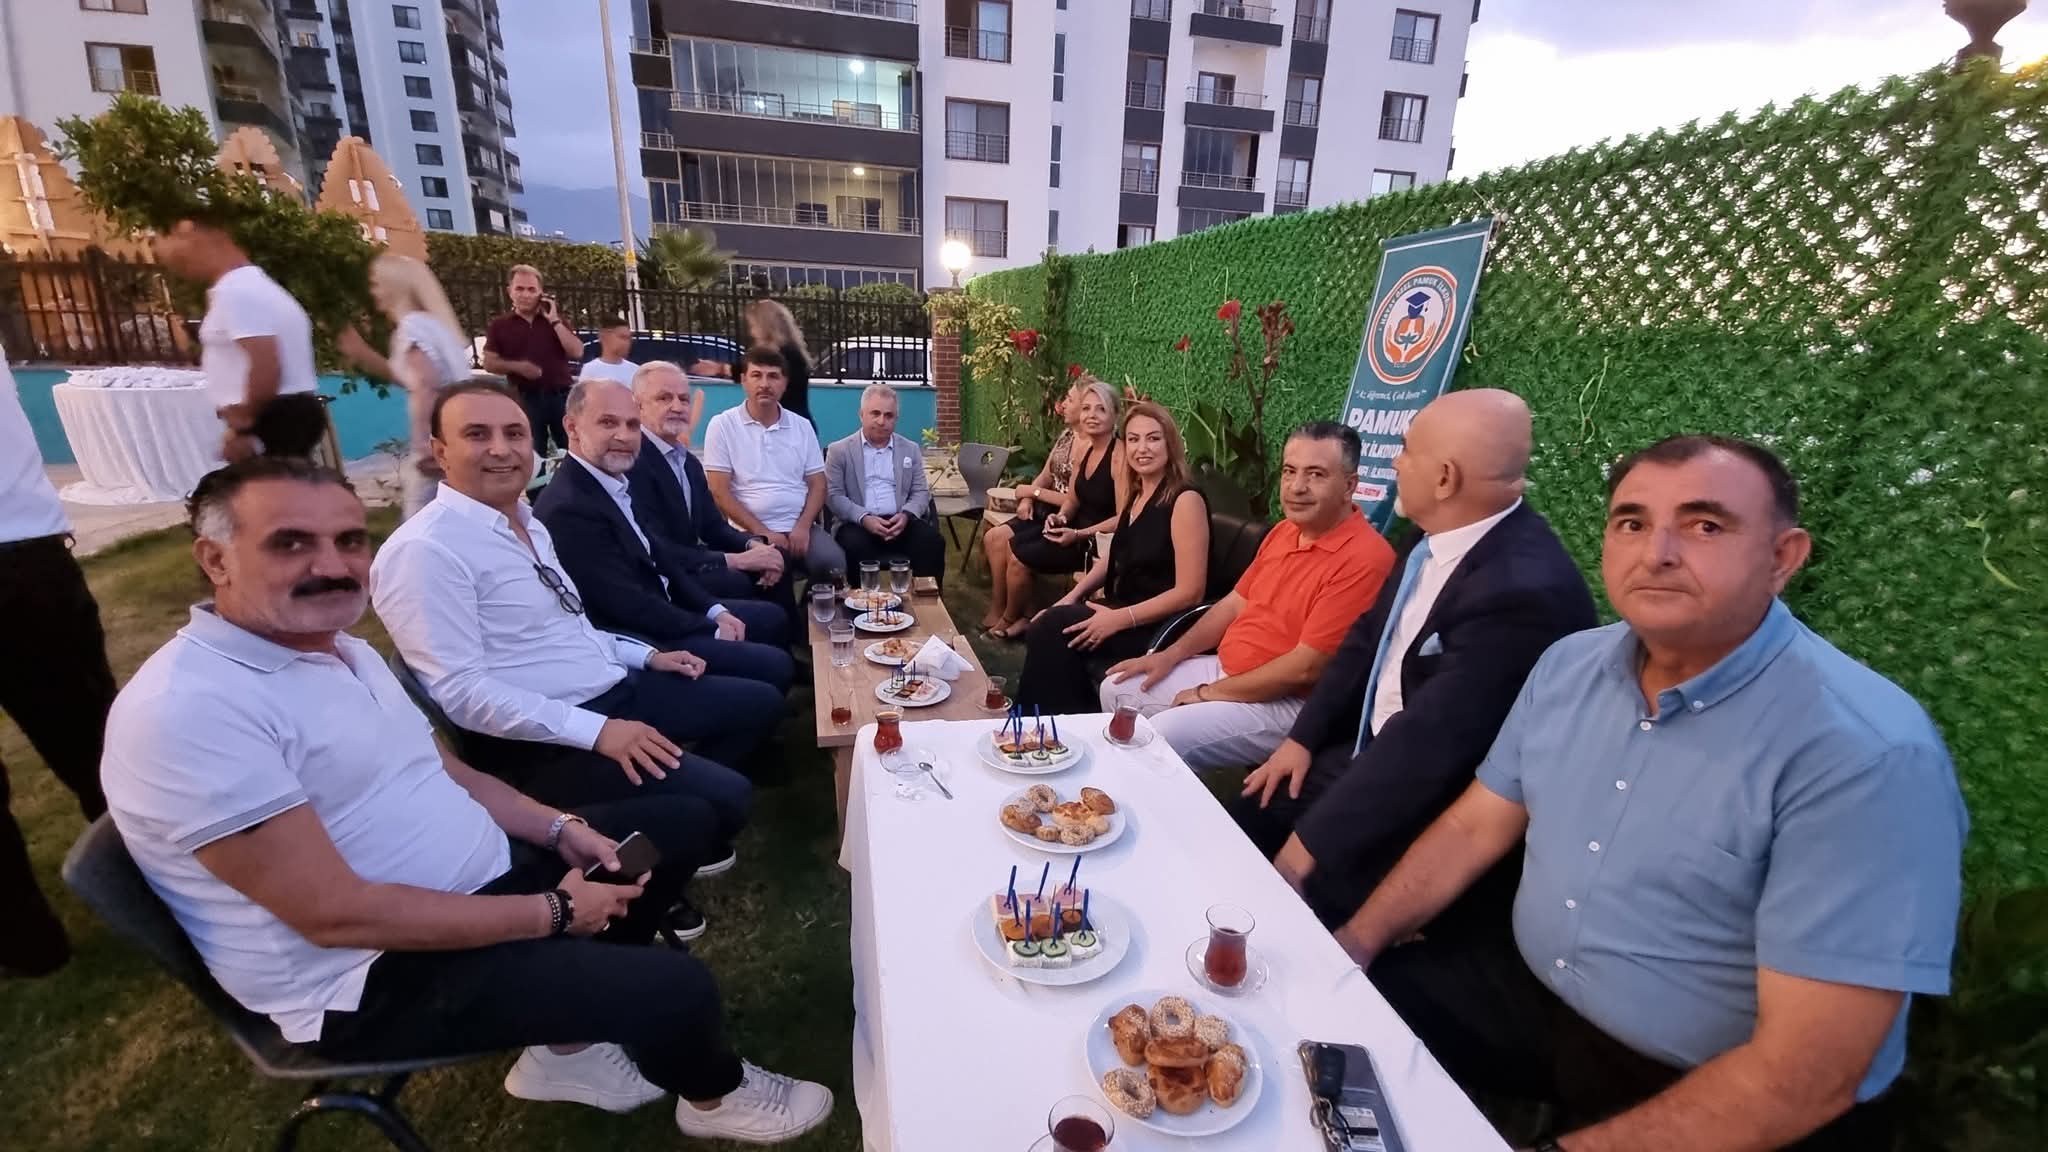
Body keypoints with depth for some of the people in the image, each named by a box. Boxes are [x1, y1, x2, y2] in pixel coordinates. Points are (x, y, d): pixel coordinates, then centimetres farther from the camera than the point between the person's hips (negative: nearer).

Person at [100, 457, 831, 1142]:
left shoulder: (342, 646, 5)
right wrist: (553, 912, -20)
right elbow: (337, 914, -27)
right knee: (674, 988, -21)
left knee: (679, 823, 12)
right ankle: (714, 1095, 17)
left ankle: (571, 1042, 17)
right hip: (372, 978, -9)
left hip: (481, 880, 9)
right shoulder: (187, 710, -24)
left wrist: (561, 830, -2)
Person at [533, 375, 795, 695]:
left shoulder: (617, 481, 4)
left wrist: (715, 610, 0)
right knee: (776, 666, -12)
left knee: (773, 619, 18)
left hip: (659, 609, 10)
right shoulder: (568, 509, -25)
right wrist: (712, 630, -13)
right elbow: (629, 606, -24)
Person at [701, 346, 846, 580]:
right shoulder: (723, 425, 2)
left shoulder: (802, 426, 11)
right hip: (751, 532, -2)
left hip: (801, 528, 3)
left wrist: (803, 526, -9)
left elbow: (818, 484, 9)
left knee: (833, 562, -25)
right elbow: (719, 491, -3)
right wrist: (762, 532, -12)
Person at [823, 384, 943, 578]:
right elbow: (833, 495, 0)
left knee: (933, 541, -26)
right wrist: (864, 518, -17)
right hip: (858, 523, -2)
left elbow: (921, 492, 12)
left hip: (900, 522, 2)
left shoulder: (911, 449, 16)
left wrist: (906, 515, -11)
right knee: (853, 545, -35)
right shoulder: (839, 450, 8)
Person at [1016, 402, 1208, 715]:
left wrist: (1120, 620, -22)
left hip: (1161, 627, -7)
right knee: (1045, 627, -15)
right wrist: (1072, 597, 5)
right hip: (1122, 608, 8)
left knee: (1054, 629, -20)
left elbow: (1189, 593, -18)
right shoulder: (1134, 496, 11)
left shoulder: (1185, 501, -15)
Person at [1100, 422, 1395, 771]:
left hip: (1286, 703, -9)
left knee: (1157, 740, -24)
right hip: (1225, 669, 9)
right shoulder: (1282, 532, 7)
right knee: (1117, 690, 10)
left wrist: (1210, 693, -15)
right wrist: (1171, 655, 6)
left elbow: (1305, 668, -24)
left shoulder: (1364, 559, -22)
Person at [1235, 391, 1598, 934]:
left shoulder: (1527, 588, -31)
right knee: (1241, 818, 7)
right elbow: (1368, 638, 8)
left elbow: (1428, 743, -30)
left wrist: (1310, 844, -23)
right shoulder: (1435, 538, -3)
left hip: (1435, 817, -7)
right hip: (1374, 756, 8)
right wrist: (1301, 738, 0)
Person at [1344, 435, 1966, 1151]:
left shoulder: (1866, 756, -23)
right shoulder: (1568, 665, -4)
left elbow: (1805, 1075, -23)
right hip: (1532, 997, 5)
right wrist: (1359, 940, -6)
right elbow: (1473, 827, 4)